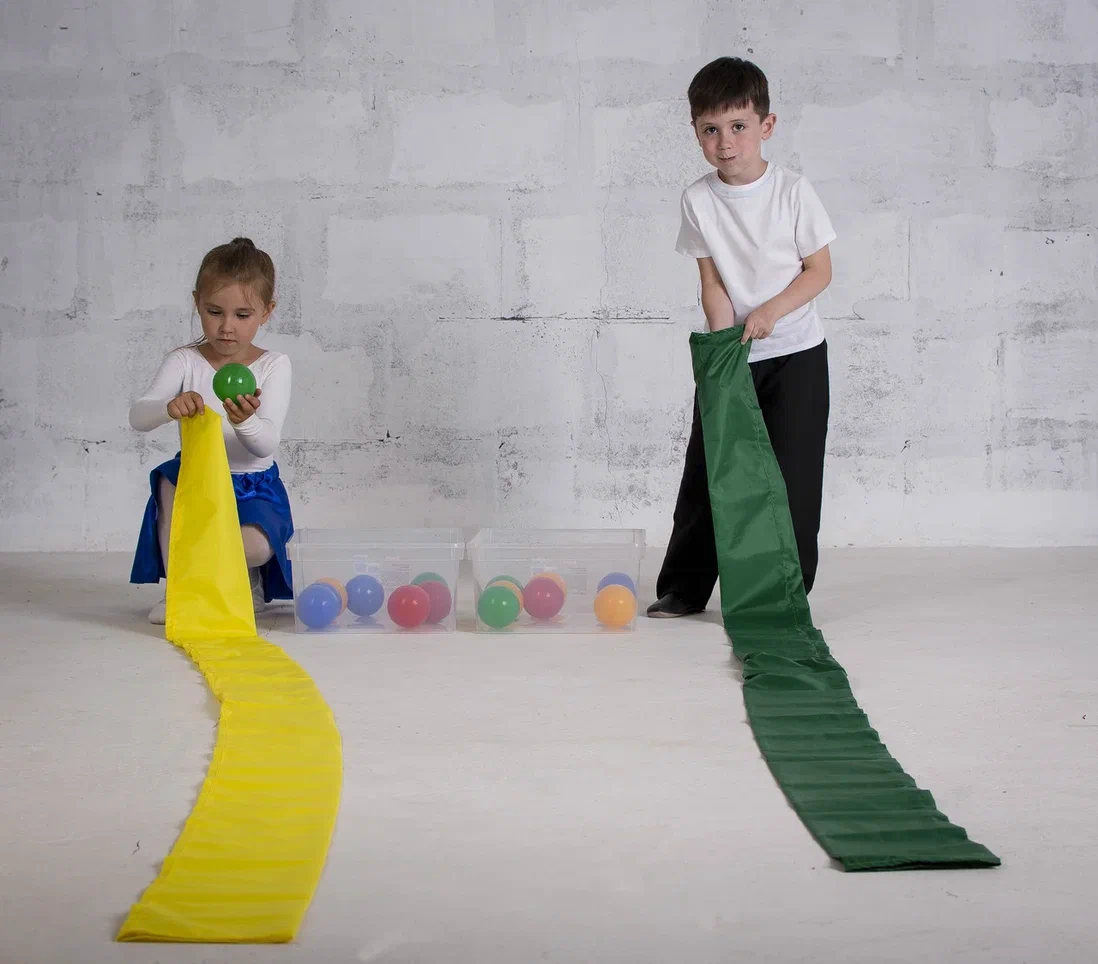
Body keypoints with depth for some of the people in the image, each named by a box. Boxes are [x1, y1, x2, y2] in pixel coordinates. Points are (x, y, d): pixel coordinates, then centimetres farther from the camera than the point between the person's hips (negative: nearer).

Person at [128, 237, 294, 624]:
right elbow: (138, 417, -20)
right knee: (169, 479, -31)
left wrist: (244, 421, -45)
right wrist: (169, 407, -44)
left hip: (254, 487, -2)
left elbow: (266, 445, -20)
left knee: (254, 546, -31)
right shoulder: (185, 361, -6)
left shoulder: (273, 366, -10)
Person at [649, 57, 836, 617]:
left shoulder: (792, 191, -9)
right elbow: (712, 282, -3)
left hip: (796, 352, -2)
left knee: (791, 475, -3)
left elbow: (820, 270, -5)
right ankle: (684, 587, 17)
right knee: (706, 470, 5)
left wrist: (771, 311, -18)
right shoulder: (699, 199, -3)